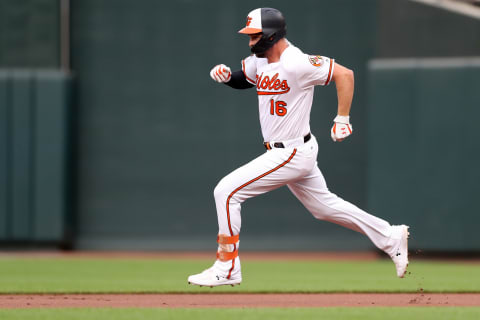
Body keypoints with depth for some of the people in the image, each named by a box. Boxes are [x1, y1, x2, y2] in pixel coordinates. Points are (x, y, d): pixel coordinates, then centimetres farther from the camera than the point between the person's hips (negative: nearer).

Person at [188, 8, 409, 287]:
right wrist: (226, 75, -1)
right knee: (324, 206, 21)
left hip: (293, 154, -10)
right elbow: (244, 79, 22)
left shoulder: (297, 63, -22)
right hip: (291, 152, 10)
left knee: (226, 191, -11)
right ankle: (391, 238, 29)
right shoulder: (261, 60, 4)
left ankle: (227, 268, -5)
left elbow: (344, 74, -21)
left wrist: (342, 120, -21)